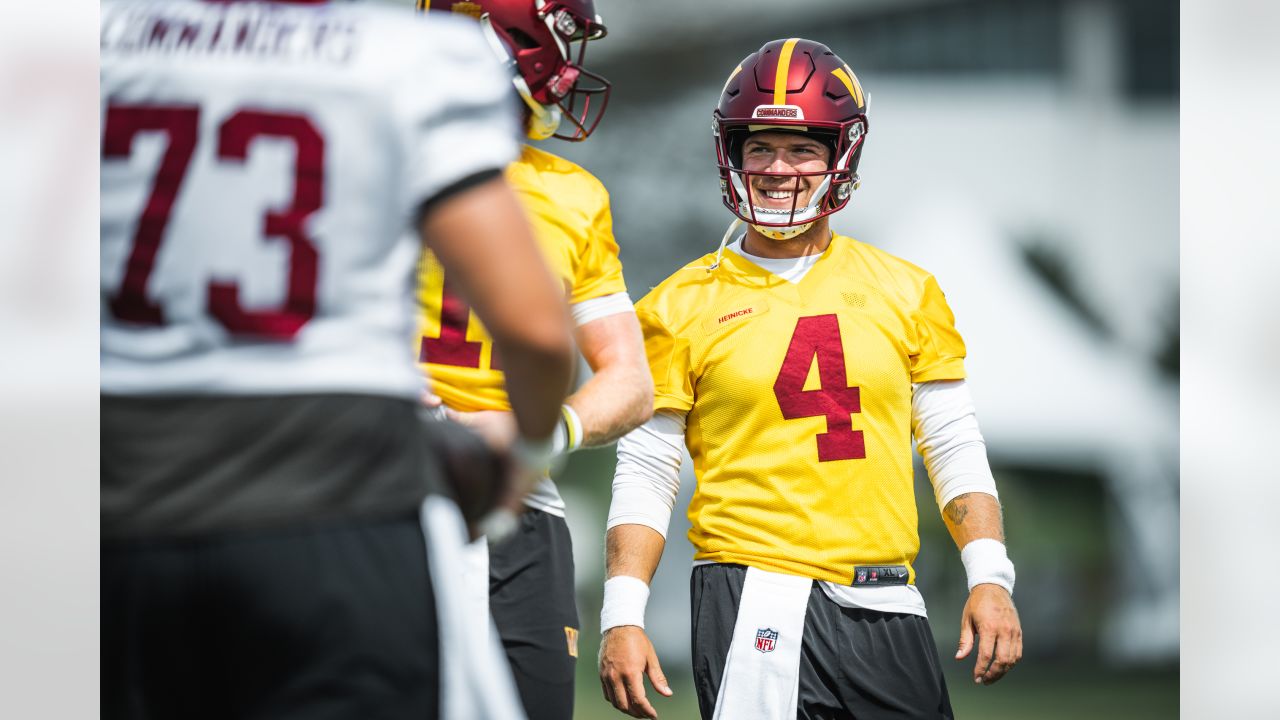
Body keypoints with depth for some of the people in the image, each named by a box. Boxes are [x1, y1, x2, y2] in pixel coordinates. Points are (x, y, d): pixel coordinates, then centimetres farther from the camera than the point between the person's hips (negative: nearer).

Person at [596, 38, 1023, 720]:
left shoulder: (906, 293, 10)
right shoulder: (683, 306, 4)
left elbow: (955, 449, 12)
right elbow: (645, 474, 4)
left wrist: (990, 577, -1)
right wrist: (622, 617, -6)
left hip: (886, 608, 3)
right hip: (755, 602, -3)